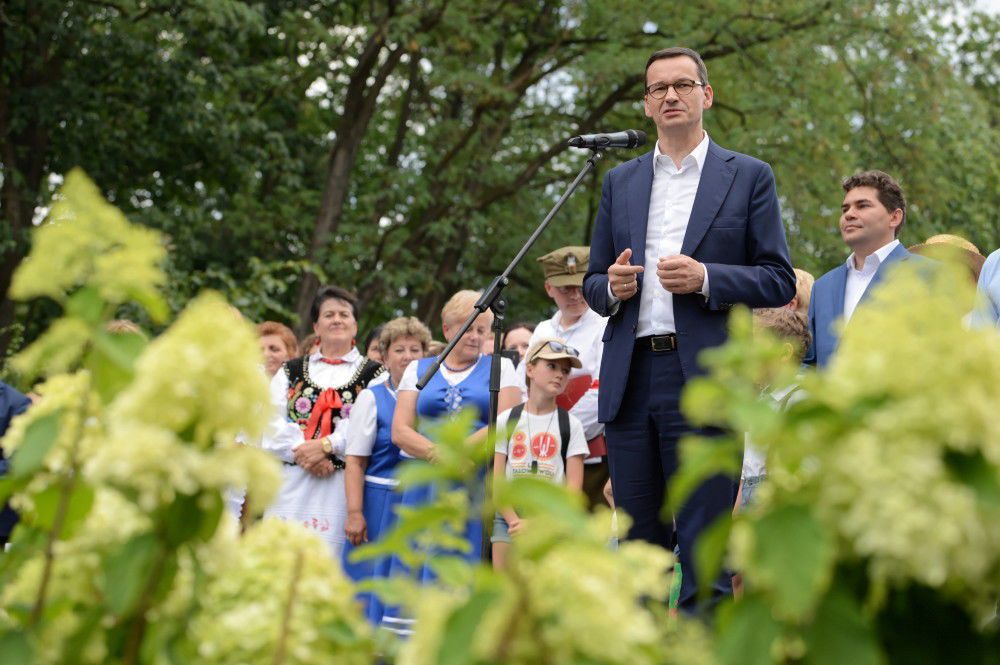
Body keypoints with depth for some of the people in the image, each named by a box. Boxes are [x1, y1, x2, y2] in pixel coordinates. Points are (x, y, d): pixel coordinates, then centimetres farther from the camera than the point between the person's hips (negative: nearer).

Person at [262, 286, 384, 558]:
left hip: (344, 483, -2)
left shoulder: (375, 374, 9)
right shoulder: (291, 372, 18)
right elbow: (272, 423, 5)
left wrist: (326, 446, -15)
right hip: (291, 485, 2)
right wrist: (303, 453, -11)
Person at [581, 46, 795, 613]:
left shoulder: (749, 177, 7)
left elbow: (779, 282, 2)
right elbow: (593, 284, 20)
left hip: (704, 379, -4)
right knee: (639, 542, 7)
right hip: (629, 380, 4)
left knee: (705, 549, -6)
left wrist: (705, 278, -14)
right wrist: (612, 286, -4)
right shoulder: (620, 183, 18)